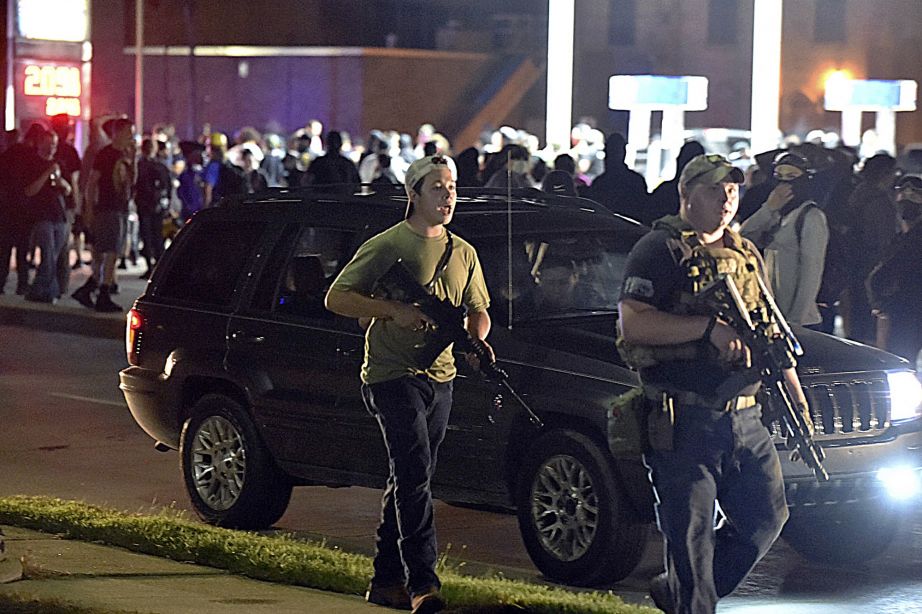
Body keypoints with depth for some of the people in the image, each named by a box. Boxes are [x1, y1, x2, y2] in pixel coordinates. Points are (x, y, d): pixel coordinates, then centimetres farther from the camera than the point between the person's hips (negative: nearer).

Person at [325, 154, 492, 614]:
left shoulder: (463, 253, 15)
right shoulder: (387, 245, -4)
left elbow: (478, 312, 24)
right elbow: (337, 298, -5)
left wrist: (476, 341, 0)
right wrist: (394, 311, -18)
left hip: (439, 378, 6)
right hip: (392, 374, -6)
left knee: (408, 481, 11)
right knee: (414, 476, -16)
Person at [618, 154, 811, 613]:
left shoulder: (746, 255, 18)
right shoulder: (660, 250, -4)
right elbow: (633, 323, -17)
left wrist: (798, 401, 17)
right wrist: (709, 326, -22)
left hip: (744, 418, 7)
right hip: (685, 420, -7)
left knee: (767, 516, 9)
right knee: (691, 533, -5)